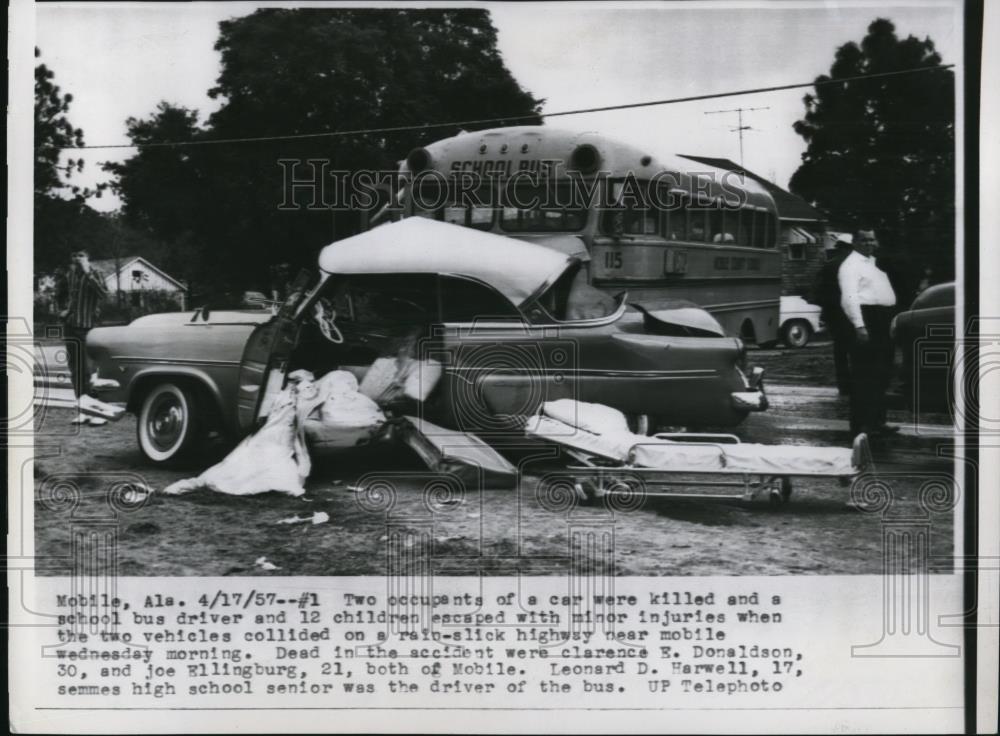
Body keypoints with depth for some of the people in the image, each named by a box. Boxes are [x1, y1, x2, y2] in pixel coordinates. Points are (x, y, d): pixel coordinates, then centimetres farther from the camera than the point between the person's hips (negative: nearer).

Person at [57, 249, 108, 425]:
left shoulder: (94, 274, -4)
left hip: (88, 326, -6)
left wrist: (88, 274, -22)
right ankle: (83, 411, 15)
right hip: (70, 326, 6)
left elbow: (103, 293, -22)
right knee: (75, 370, 8)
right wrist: (65, 309, 11)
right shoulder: (70, 275, 12)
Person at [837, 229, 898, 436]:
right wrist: (859, 326, -29)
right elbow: (849, 298, -20)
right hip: (866, 320, -10)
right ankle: (861, 424, -5)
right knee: (864, 375, -8)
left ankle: (876, 421, 22)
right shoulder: (850, 265, -8)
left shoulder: (871, 263, 22)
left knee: (881, 375, 14)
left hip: (882, 323, 10)